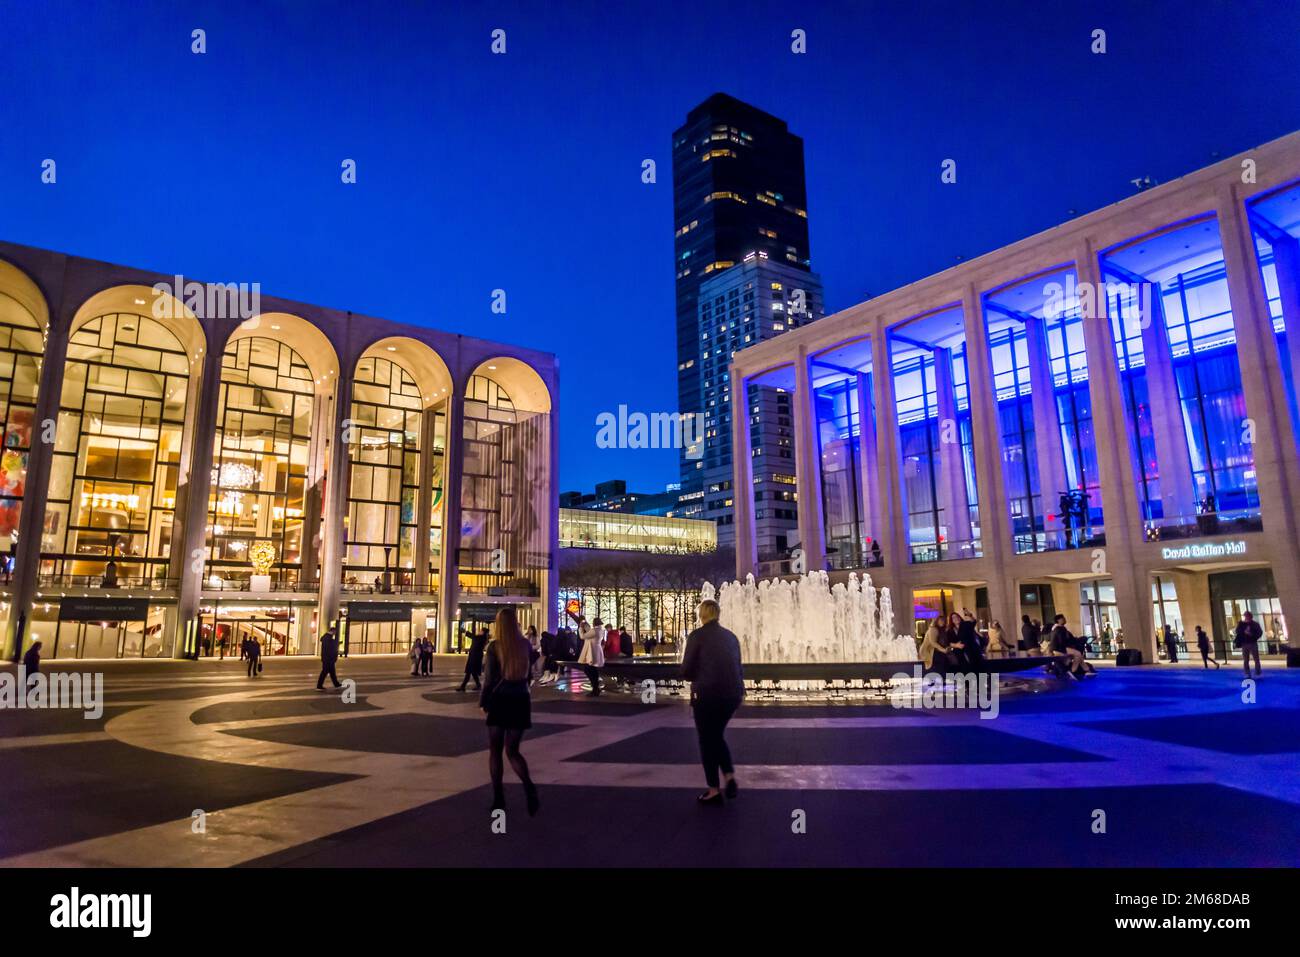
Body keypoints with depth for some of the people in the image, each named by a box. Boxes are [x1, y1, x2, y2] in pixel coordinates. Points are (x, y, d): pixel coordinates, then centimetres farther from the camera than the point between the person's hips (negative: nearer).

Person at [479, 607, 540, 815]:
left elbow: (489, 678, -10)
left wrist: (483, 701, 3)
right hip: (520, 700, 3)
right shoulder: (525, 645, 2)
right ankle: (529, 786, -16)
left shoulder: (494, 646, -10)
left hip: (499, 700, -3)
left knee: (495, 751, 13)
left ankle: (498, 798, 11)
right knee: (512, 751, 10)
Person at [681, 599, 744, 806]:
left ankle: (714, 791, 16)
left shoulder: (697, 635, -6)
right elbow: (739, 669, 15)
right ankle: (730, 777, 10)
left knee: (706, 740, 12)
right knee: (717, 735, 25)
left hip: (707, 694, -5)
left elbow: (686, 670, -7)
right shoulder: (730, 636, 10)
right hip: (733, 693, 5)